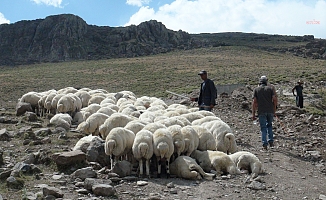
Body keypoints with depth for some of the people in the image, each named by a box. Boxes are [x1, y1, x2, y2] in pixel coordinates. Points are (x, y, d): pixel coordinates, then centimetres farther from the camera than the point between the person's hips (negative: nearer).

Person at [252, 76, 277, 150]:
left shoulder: (256, 89, 7)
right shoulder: (270, 88, 11)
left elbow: (254, 102, -1)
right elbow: (274, 99, 0)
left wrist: (253, 114, 0)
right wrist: (274, 109, 13)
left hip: (261, 111, -2)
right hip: (270, 110, 2)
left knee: (263, 127, 4)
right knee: (269, 125, 22)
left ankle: (265, 144, -4)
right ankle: (271, 141, 15)